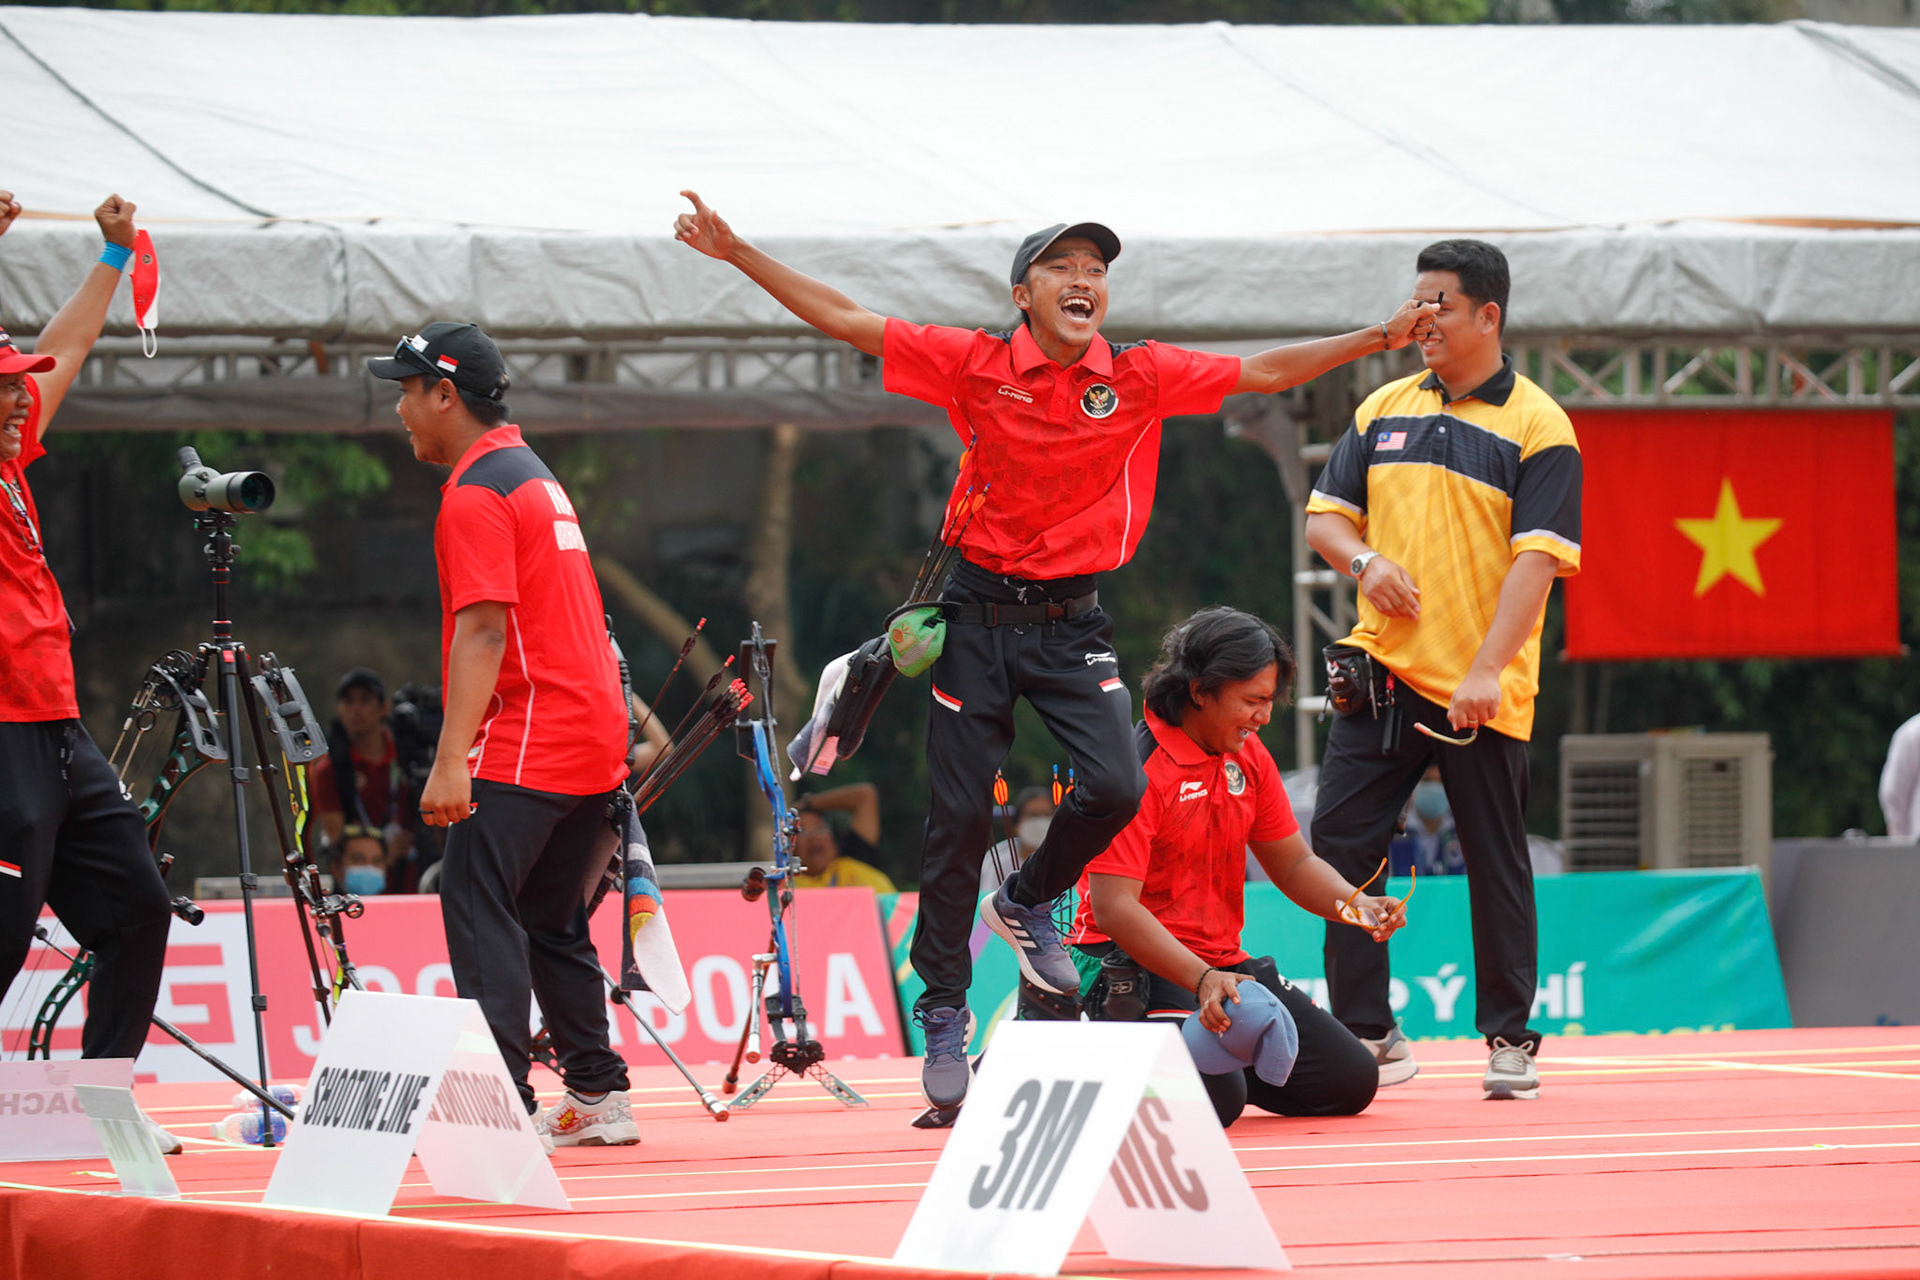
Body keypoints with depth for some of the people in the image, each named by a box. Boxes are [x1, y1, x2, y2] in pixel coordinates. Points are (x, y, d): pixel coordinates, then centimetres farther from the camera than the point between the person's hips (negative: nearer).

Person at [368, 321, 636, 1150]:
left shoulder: (476, 494, -10)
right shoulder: (533, 474, 21)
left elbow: (484, 630, -20)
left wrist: (451, 761, -25)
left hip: (527, 742, -10)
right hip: (594, 734, 10)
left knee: (477, 903, -15)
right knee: (550, 918, 17)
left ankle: (502, 1105, -25)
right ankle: (598, 1099, 18)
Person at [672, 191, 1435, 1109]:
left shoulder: (1142, 377, 0)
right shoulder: (976, 364, -4)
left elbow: (1266, 372, 3)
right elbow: (844, 320, -3)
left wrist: (1381, 337, -4)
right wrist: (737, 254, -8)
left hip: (1072, 621, 1)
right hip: (978, 611, -1)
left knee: (1115, 786, -18)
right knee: (960, 816, 0)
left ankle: (1029, 903, 15)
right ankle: (943, 1016, 14)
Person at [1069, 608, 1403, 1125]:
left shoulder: (1247, 756, 7)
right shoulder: (1138, 766, -19)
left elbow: (1293, 863, 17)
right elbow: (1113, 908, -26)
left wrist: (1355, 905, -4)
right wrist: (1201, 980, -37)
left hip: (1222, 962, 9)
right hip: (1136, 965, -9)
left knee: (1351, 1081, 1)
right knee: (1216, 1100, -32)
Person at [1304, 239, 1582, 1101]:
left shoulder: (1537, 428, -5)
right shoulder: (1382, 410, 12)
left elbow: (1537, 558, -12)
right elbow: (1324, 515, 14)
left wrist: (1487, 670, -22)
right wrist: (1364, 559, -9)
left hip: (1483, 695, -4)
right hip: (1381, 671, 5)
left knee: (1495, 867, 2)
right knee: (1340, 844, -2)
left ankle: (1509, 1039, 12)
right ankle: (1366, 1036, 6)